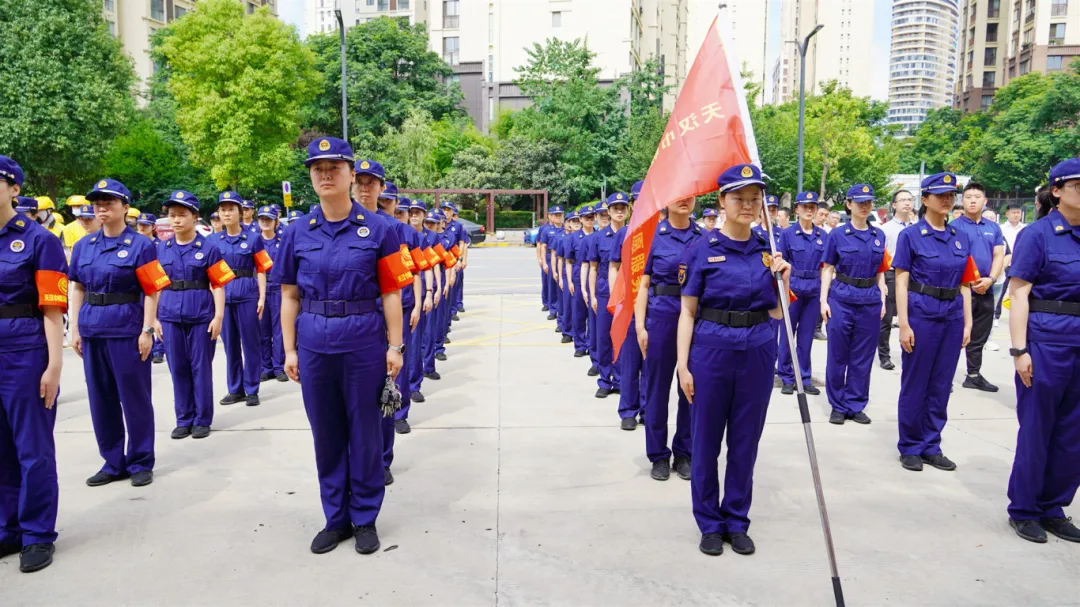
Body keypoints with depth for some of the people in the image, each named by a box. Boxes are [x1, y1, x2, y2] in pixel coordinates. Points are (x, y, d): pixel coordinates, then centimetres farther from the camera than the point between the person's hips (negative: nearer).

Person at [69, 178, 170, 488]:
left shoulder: (140, 244, -5)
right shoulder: (83, 246, 10)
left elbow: (152, 292, -8)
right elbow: (77, 289, 14)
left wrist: (147, 331, -12)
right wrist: (75, 329, 8)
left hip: (127, 330, -5)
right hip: (92, 331, 5)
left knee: (134, 398, 3)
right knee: (100, 399, 11)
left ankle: (141, 463, 16)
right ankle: (113, 462, 24)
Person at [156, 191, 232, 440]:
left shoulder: (208, 248, -4)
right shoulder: (161, 249, 7)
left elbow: (218, 285, -5)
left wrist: (218, 317, -10)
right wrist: (155, 318, 6)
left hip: (201, 317, -3)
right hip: (170, 318, 3)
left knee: (201, 368, 5)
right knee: (178, 369, 9)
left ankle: (202, 420, 16)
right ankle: (184, 420, 21)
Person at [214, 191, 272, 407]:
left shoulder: (253, 239, 0)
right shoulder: (214, 241, 8)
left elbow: (261, 271, 0)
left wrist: (262, 298, -7)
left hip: (247, 294, -3)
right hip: (223, 295, 3)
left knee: (250, 343, 2)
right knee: (230, 343, 10)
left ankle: (252, 390, 11)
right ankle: (235, 389, 20)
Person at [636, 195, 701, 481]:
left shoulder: (705, 237, 5)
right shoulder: (654, 235, -1)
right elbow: (643, 284, -3)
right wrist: (640, 326, -10)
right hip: (661, 316, -2)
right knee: (657, 387, 6)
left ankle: (685, 452, 24)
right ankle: (658, 455, 20)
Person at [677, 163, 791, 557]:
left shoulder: (768, 250, 6)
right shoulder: (702, 250, -4)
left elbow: (776, 313, 9)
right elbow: (687, 311, -4)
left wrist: (782, 279, -9)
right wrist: (683, 365, -9)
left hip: (758, 353, 3)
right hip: (711, 350, -3)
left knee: (746, 441, 11)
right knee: (706, 440, 6)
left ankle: (737, 520, 27)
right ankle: (710, 523, 23)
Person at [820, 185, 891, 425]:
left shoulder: (879, 235, 8)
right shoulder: (837, 235, -1)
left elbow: (880, 272, 12)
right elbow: (827, 270, 0)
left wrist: (883, 299, 6)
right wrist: (824, 300, -7)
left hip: (870, 301, 3)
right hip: (841, 299, -3)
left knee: (863, 357, 7)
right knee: (838, 356, 4)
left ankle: (856, 405, 19)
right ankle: (838, 406, 16)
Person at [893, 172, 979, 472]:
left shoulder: (961, 237, 9)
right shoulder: (910, 235, -4)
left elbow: (965, 284, 11)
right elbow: (901, 282, -7)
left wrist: (967, 323, 7)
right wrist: (904, 325, -13)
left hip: (952, 316, 5)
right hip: (921, 314, -4)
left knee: (941, 386, 10)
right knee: (915, 384, 3)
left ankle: (932, 446, 21)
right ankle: (910, 447, 15)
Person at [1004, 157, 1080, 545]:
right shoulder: (1037, 234, -6)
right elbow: (1019, 295, -9)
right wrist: (1019, 350, -15)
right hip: (1047, 338, -5)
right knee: (1036, 427, 4)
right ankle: (1023, 510, 18)